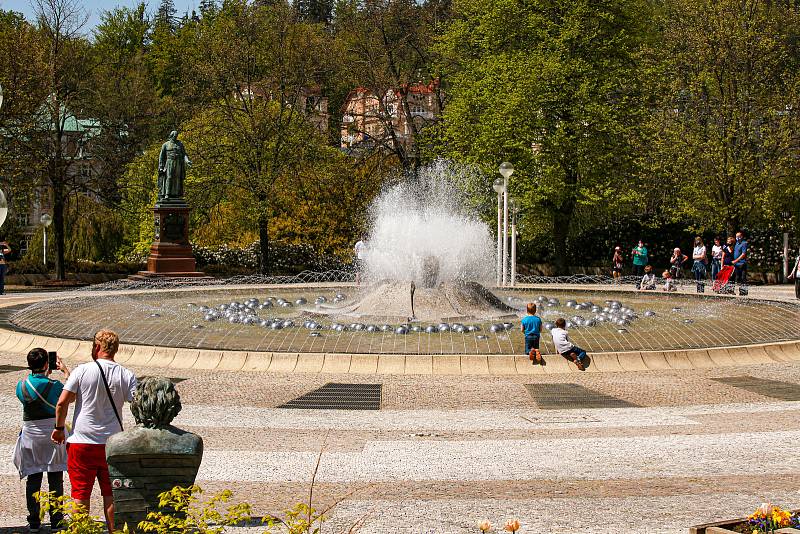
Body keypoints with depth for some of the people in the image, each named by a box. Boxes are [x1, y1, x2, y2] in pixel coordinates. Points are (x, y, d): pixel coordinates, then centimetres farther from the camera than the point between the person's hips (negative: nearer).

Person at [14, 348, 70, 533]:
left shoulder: (21, 386, -5)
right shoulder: (54, 386, -14)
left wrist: (44, 374, 18)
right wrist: (65, 370, 14)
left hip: (30, 436, 2)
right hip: (54, 436, -2)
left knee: (33, 480, 9)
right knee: (55, 480, 6)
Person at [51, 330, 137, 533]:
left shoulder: (83, 371, -7)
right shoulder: (127, 376, -2)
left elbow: (62, 403, -7)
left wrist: (59, 428, 7)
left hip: (82, 441, -2)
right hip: (112, 444, 2)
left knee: (80, 494, 5)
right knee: (111, 494, 11)